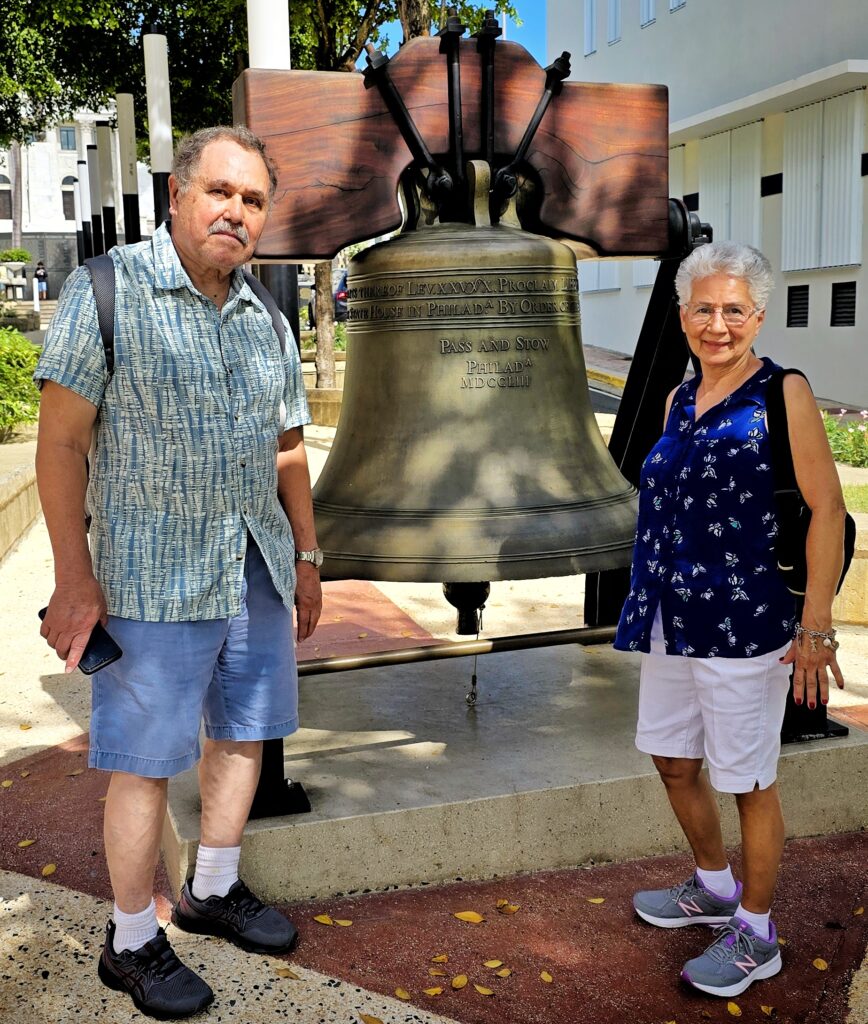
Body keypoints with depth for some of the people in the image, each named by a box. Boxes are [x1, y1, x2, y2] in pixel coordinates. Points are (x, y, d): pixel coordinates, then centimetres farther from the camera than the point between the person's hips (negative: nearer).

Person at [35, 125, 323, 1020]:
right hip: (156, 575, -6)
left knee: (244, 733, 15)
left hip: (258, 568, 7)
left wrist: (306, 556, 17)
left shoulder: (265, 320, 10)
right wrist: (75, 575, -13)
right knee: (146, 761, 1)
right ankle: (132, 943, 20)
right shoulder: (108, 290, -9)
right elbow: (60, 440, -10)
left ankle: (213, 892, 36)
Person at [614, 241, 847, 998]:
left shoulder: (783, 394, -10)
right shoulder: (680, 400, 10)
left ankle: (755, 937, 27)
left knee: (749, 780, 7)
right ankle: (715, 887, 43)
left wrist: (815, 625, -16)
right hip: (672, 620, 7)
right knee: (672, 758, 19)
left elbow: (827, 509, -13)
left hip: (744, 625, -7)